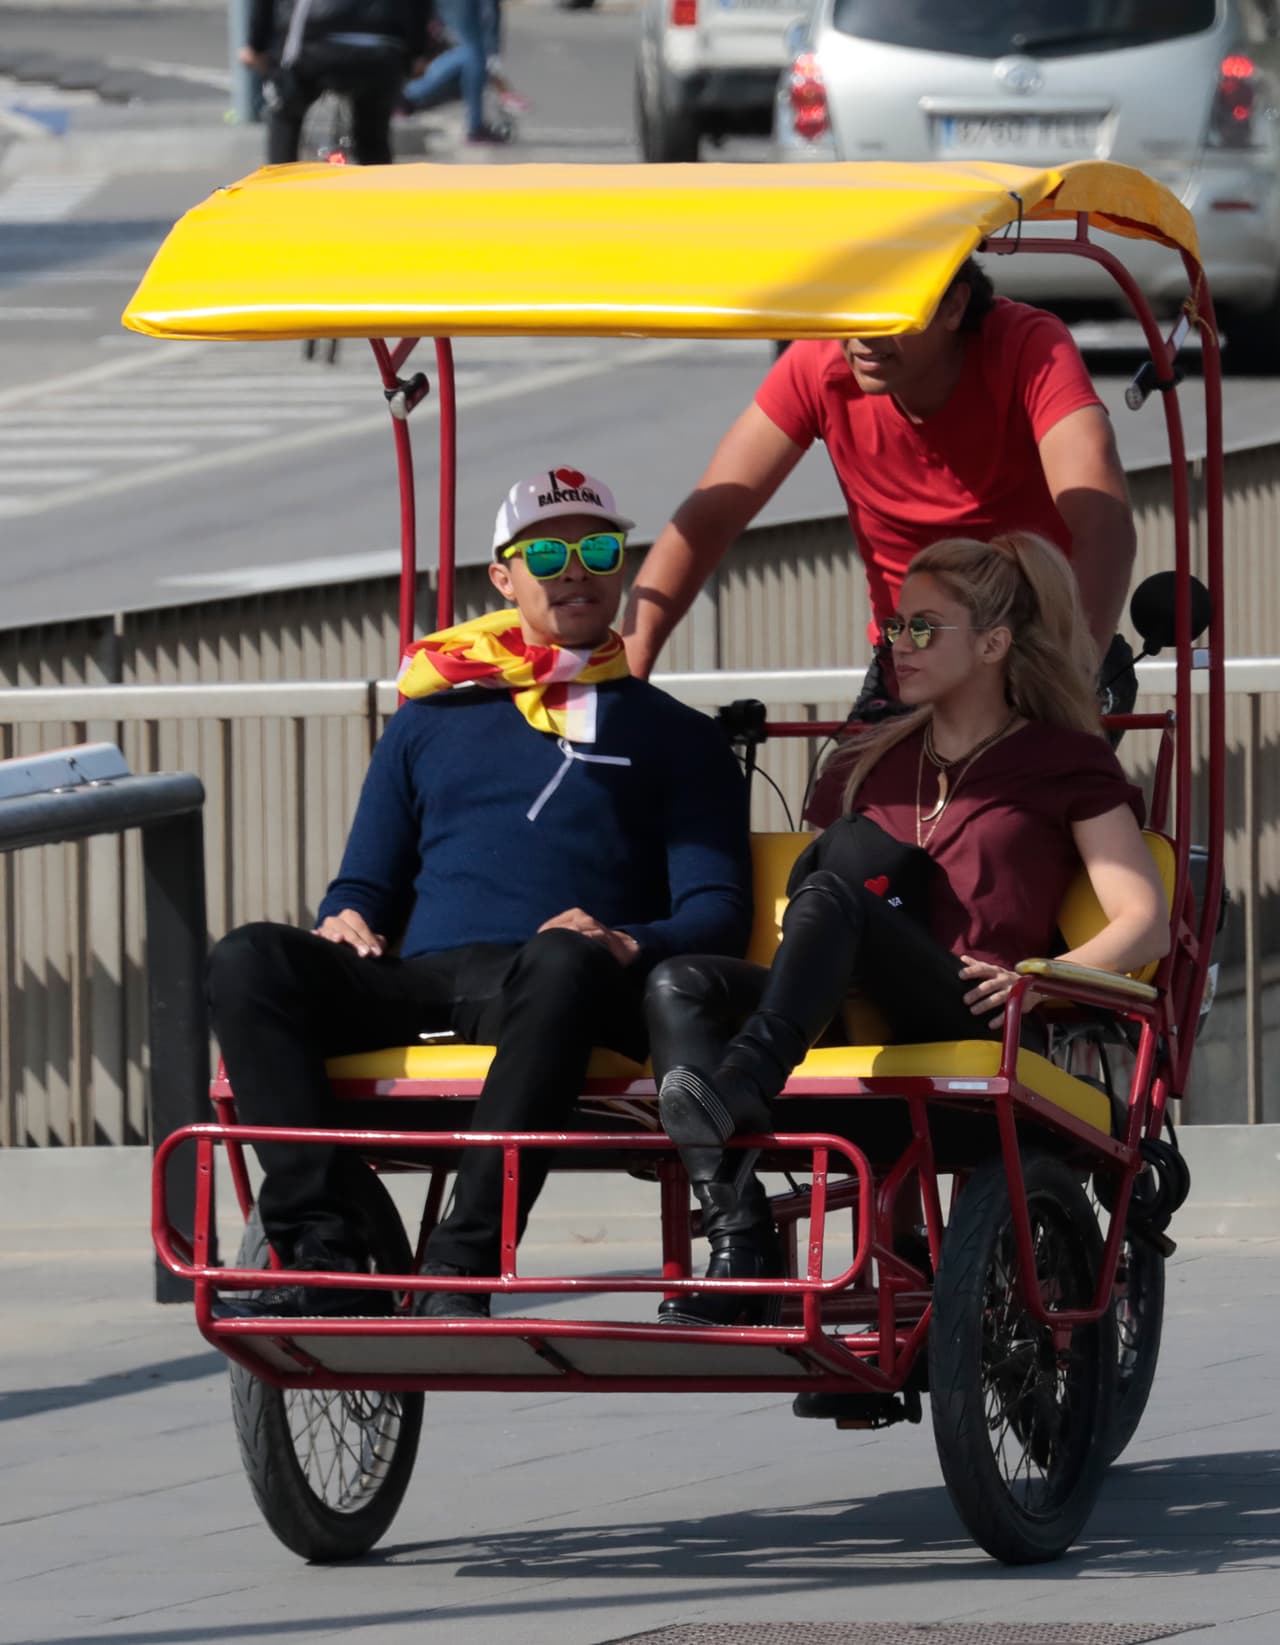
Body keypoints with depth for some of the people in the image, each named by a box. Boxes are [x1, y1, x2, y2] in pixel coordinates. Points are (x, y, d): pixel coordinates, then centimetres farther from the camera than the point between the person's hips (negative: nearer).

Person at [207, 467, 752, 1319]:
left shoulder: (676, 738, 24)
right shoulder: (431, 721, 31)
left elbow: (717, 914, 11)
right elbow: (366, 886, 29)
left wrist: (628, 945, -12)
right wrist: (348, 922, 3)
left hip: (548, 993, -3)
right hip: (420, 985, 3)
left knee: (566, 964, -41)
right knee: (251, 960, -26)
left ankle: (460, 1273, -46)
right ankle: (326, 1258, -37)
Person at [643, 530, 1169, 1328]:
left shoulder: (1064, 763, 13)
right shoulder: (878, 760, 29)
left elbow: (1148, 925, 1)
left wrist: (1039, 978, -17)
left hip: (971, 1024, -6)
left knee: (845, 859, -31)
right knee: (680, 985, -23)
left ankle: (743, 1081, -53)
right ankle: (739, 1246, -38)